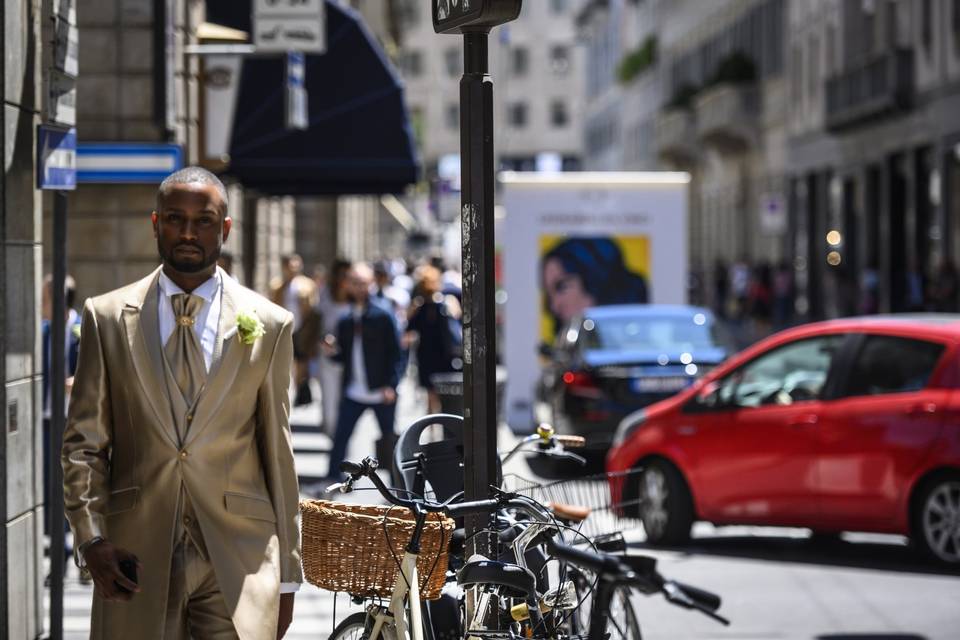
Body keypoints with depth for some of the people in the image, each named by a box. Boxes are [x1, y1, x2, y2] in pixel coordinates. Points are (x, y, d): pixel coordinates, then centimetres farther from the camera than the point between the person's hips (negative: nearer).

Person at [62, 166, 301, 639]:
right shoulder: (108, 317, 7)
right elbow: (83, 442, 7)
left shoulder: (268, 326, 6)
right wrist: (91, 538, -7)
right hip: (136, 557, 1)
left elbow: (277, 454, 8)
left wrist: (286, 576, 9)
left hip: (239, 560, 0)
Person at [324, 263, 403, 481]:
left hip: (381, 392, -3)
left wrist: (391, 385, -12)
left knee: (389, 439, 5)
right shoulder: (345, 321, 10)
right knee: (339, 438, -3)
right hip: (353, 392, 4)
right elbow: (344, 357, 14)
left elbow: (395, 353, -5)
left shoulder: (382, 317, -3)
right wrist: (333, 350, -8)